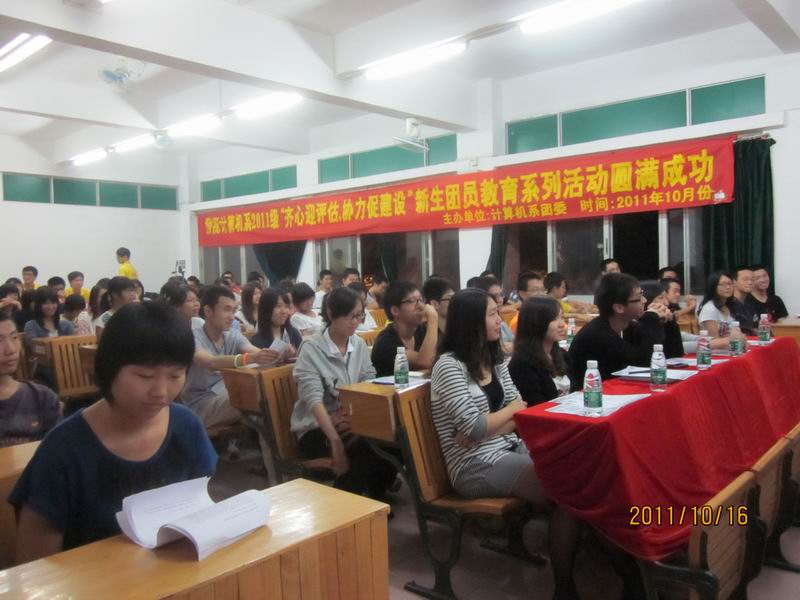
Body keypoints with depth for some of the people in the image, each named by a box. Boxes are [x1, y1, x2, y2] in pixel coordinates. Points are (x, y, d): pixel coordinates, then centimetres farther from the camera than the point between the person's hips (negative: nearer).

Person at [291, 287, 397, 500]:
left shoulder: (360, 345, 6)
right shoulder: (311, 349, -11)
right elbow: (314, 400, -22)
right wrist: (336, 441, -34)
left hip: (351, 423, 5)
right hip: (315, 429, -5)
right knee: (364, 447, -30)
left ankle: (374, 499, 2)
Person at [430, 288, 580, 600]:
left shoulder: (494, 358, 12)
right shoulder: (449, 365, -12)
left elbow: (520, 415, 7)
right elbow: (474, 426, -18)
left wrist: (486, 430, -13)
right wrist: (512, 409, -1)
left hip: (509, 448, 7)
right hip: (475, 466, -7)